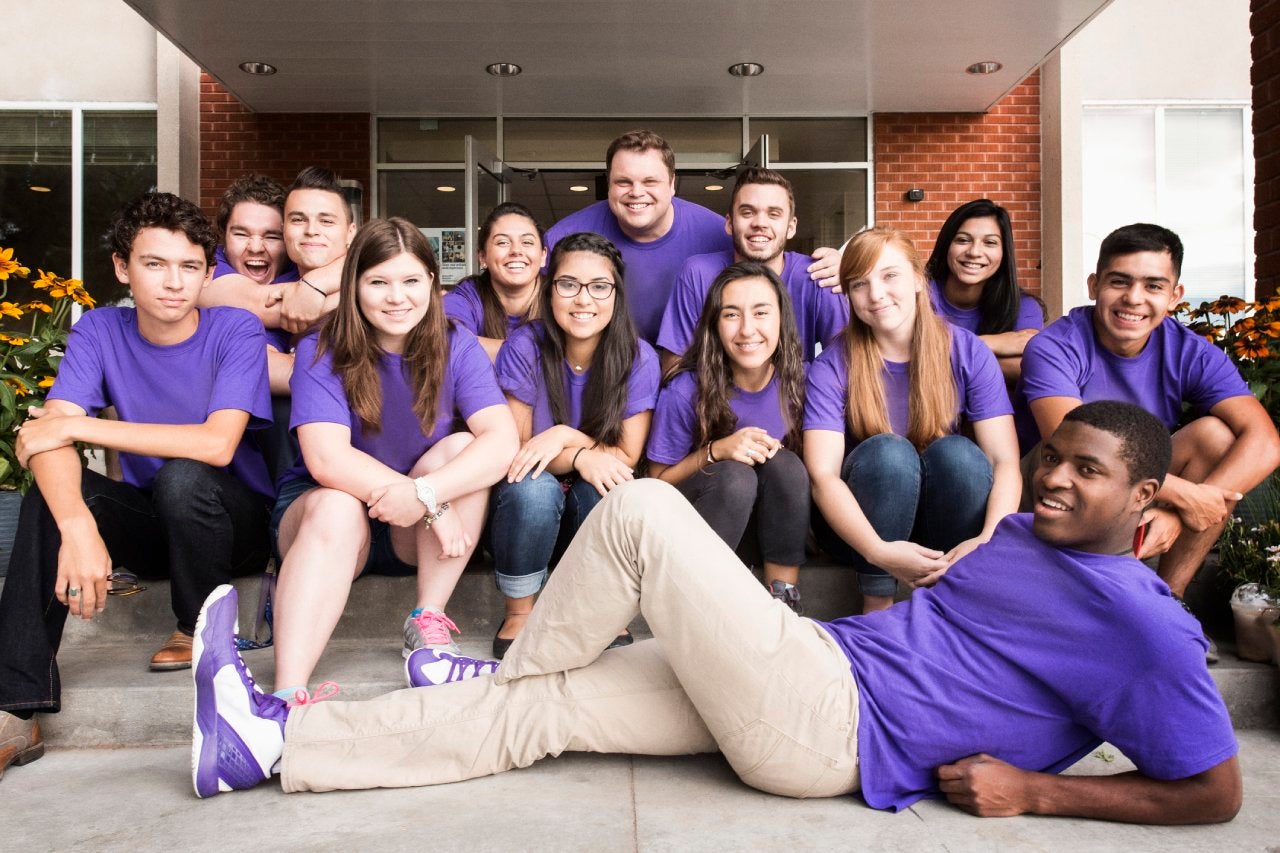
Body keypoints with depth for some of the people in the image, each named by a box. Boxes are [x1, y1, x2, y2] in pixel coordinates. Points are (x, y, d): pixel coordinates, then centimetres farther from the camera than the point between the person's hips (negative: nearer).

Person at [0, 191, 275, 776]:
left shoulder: (237, 330, -14)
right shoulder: (99, 332, -5)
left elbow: (217, 444, -28)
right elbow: (48, 439, -19)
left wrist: (76, 425, -25)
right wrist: (78, 527, -40)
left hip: (236, 522, -3)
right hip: (152, 523, 3)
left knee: (182, 476, -33)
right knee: (53, 494, -23)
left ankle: (199, 629, -7)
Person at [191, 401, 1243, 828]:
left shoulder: (1143, 625, -5)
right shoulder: (1022, 536, 19)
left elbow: (1216, 793, -5)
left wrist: (1039, 788, -9)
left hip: (826, 721, -9)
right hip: (820, 657, 9)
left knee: (641, 509, -14)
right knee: (535, 711, 1)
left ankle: (502, 672, 8)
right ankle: (269, 741, 7)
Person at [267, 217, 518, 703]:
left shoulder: (457, 348, -7)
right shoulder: (321, 353, -11)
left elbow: (503, 440, -23)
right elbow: (327, 459, -25)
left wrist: (424, 493, -38)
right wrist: (432, 506, -32)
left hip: (417, 535, 2)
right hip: (317, 514, -2)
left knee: (461, 449, -24)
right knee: (336, 505, -35)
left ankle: (428, 622, -19)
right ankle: (288, 695, -45)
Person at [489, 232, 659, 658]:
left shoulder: (639, 359, -12)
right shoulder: (524, 348, -15)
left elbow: (626, 459, -10)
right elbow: (514, 450, -11)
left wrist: (565, 436, -27)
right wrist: (581, 458, -30)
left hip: (600, 519, 1)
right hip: (530, 509, -1)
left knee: (610, 485, -33)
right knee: (533, 486, -35)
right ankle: (519, 612, -10)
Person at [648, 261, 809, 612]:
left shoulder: (800, 381, -14)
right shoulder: (686, 391, -19)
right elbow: (657, 481, -9)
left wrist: (771, 451, -21)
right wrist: (716, 451, -26)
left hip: (775, 520, 3)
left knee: (786, 465, -28)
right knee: (735, 475, -32)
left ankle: (784, 599, -16)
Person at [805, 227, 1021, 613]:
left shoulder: (968, 353, -7)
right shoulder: (832, 367, -12)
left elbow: (1005, 462, -15)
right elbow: (822, 475, -21)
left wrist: (988, 539, -35)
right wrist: (879, 551, -38)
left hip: (944, 517, 2)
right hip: (858, 524, -1)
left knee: (956, 451, -27)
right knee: (887, 450, -30)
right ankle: (876, 611, -18)